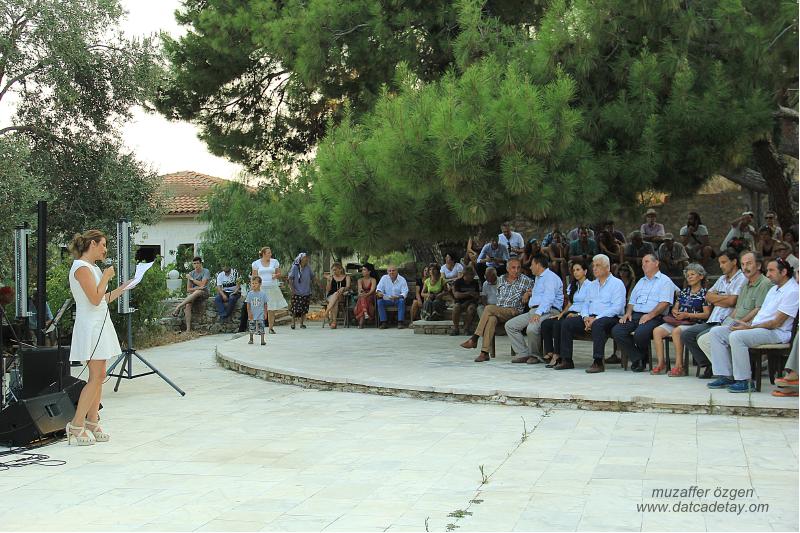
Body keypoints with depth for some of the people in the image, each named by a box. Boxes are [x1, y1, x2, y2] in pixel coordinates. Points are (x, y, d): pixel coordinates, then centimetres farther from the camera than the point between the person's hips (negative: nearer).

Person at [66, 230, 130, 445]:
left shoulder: (93, 268, 18)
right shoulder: (81, 267, -12)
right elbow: (95, 299, -19)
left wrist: (123, 288, 18)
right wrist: (106, 277, -9)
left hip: (100, 325, 10)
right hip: (90, 326, -10)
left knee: (99, 376, 8)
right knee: (96, 377, -12)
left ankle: (92, 424, 12)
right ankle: (76, 426, -8)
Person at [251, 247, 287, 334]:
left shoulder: (275, 262, 10)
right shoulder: (256, 263, 5)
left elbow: (279, 274, 14)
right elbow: (254, 277, 6)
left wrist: (276, 275, -9)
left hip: (273, 287, 2)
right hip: (261, 288, -2)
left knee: (272, 309, 2)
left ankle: (271, 327, 11)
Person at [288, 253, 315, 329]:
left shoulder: (308, 267, 5)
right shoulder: (295, 267, -5)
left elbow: (312, 277, 16)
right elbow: (290, 279, -5)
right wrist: (292, 289, -11)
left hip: (306, 292, 3)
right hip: (297, 292, -3)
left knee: (304, 309, 5)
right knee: (295, 309, -6)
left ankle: (302, 323, 14)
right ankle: (293, 323, 5)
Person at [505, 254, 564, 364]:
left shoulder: (551, 277, -6)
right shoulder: (538, 278, 28)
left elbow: (548, 298, -20)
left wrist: (538, 313, -31)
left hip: (548, 311, -10)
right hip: (533, 310, 10)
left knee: (532, 328, -36)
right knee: (510, 325, 0)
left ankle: (536, 355, -12)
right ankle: (524, 353, -4)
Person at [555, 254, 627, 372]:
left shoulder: (617, 283, 0)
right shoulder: (591, 285, 23)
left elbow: (617, 307, -11)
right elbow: (585, 304, 20)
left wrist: (596, 319, -18)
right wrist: (586, 317, -4)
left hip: (610, 318, -7)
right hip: (590, 317, 7)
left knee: (598, 324, -39)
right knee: (567, 322, -12)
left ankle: (598, 362, -38)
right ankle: (566, 360, -11)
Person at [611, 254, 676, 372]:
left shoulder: (665, 281, 5)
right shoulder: (641, 282, 29)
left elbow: (665, 303, -9)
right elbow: (632, 301, 27)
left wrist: (650, 315, -19)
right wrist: (628, 313, 5)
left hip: (654, 317, -7)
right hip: (635, 315, 7)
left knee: (640, 334, -35)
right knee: (616, 331, -19)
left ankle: (642, 357, -4)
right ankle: (637, 360, -12)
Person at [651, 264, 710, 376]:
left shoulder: (704, 293, 2)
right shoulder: (684, 291, 23)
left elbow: (706, 314, -7)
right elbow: (675, 307, 26)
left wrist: (688, 315, -16)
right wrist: (675, 312, 0)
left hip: (694, 323, -7)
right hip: (678, 321, 7)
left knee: (676, 331, -37)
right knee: (657, 331, -17)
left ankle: (679, 366, -34)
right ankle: (661, 364, -18)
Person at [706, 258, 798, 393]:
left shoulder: (792, 291, -11)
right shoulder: (774, 289, 21)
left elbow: (777, 322, -17)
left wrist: (750, 327, -16)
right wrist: (748, 324, 2)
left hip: (776, 333, -10)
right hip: (757, 328, 10)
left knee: (736, 336, -33)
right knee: (716, 332, -2)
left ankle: (745, 382, -24)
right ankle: (725, 376, -5)